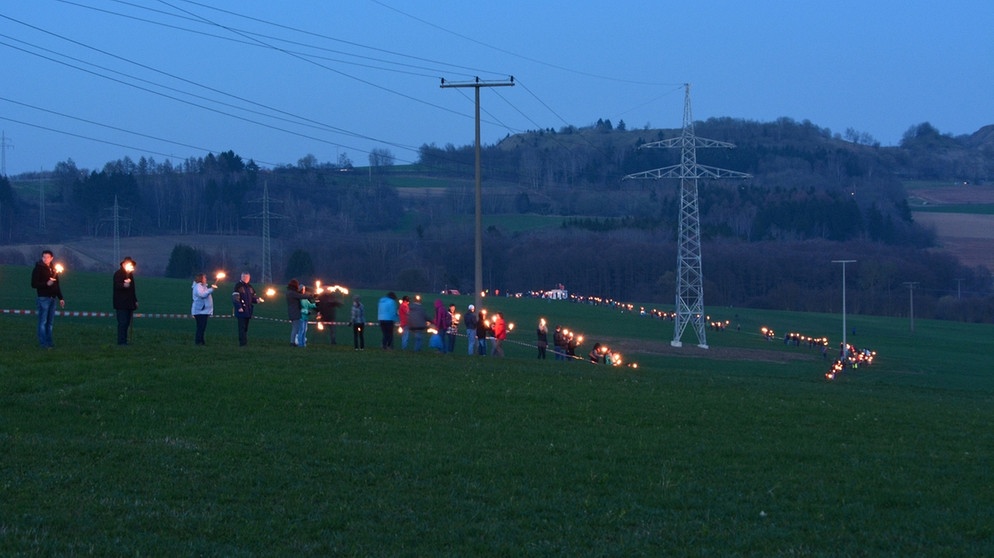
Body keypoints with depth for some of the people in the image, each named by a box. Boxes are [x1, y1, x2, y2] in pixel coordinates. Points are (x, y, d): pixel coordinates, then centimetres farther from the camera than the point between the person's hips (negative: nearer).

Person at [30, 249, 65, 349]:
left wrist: (60, 298, 17)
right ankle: (43, 343, -4)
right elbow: (34, 284, -9)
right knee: (43, 321, -5)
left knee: (50, 321, 8)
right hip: (43, 298, -6)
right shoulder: (38, 269, -4)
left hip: (53, 298, 6)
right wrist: (46, 284, -21)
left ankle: (48, 341, 13)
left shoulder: (53, 268, 14)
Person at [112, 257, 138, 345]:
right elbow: (116, 285, -18)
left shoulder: (130, 274, 21)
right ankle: (121, 341, -14)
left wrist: (135, 300, 25)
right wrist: (123, 285, -37)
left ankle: (124, 341, 8)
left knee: (126, 322, 6)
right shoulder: (118, 274, -4)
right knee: (122, 322, -13)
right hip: (121, 304, -8)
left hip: (129, 303, 8)